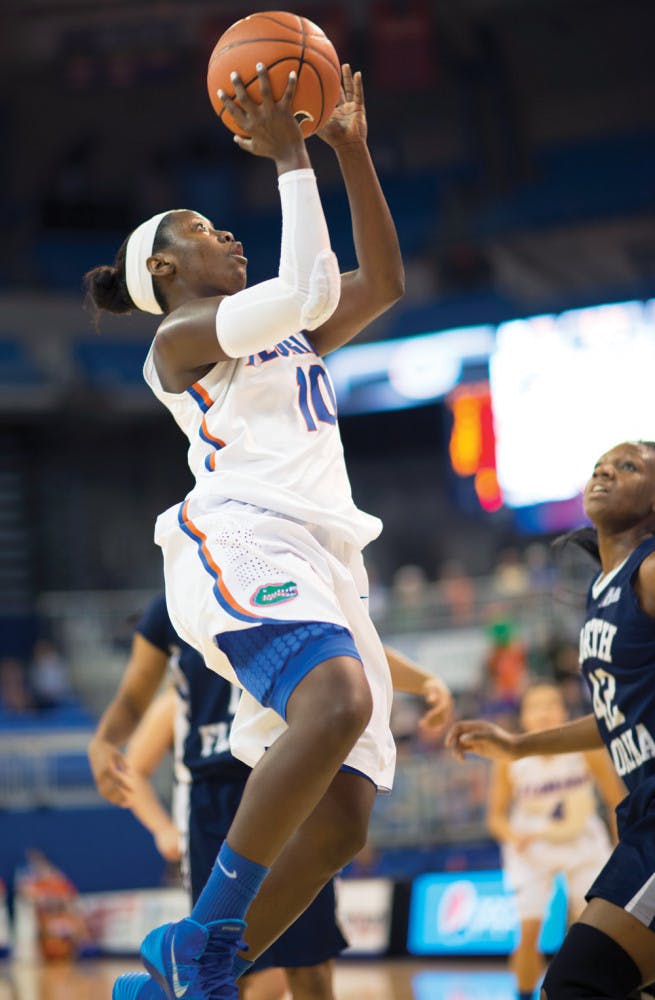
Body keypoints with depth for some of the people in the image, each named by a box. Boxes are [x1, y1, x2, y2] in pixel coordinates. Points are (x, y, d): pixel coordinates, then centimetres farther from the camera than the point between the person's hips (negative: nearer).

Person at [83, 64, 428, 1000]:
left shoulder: (281, 334, 30)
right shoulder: (179, 338, 6)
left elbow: (380, 282, 23)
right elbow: (312, 290, -8)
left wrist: (352, 150, 19)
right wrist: (289, 160, -2)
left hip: (322, 563, 8)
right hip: (243, 541, -8)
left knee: (340, 824, -3)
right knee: (339, 702, -37)